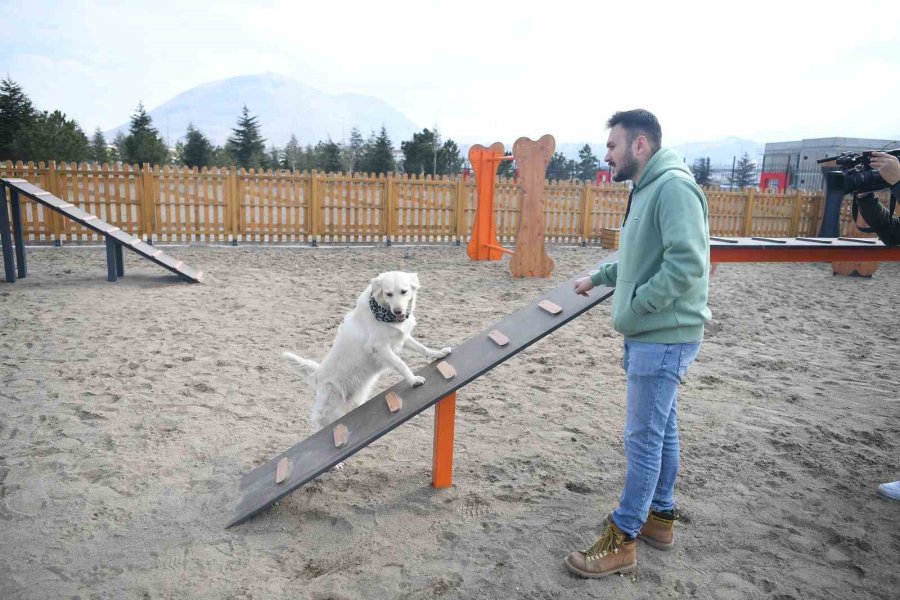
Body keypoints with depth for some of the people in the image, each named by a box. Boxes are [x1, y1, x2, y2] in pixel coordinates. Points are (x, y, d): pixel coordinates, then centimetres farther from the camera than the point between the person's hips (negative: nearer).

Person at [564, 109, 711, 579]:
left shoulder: (674, 187, -18)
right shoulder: (647, 189, 14)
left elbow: (687, 263, -27)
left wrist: (633, 307, -20)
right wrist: (599, 276, 18)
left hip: (664, 338, -10)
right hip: (651, 334, 10)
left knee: (643, 437, -2)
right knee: (661, 429, 18)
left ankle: (622, 540, 11)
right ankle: (660, 516, 34)